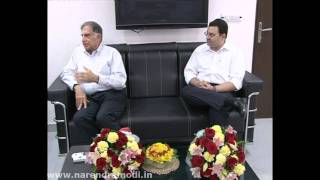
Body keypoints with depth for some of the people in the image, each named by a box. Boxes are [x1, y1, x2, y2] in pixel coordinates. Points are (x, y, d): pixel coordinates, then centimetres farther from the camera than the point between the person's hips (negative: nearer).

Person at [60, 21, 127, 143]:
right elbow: (66, 73, 14)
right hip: (90, 97, 4)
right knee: (79, 118, -27)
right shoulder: (78, 52, 18)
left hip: (112, 94, -4)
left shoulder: (111, 52, 3)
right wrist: (77, 87, -7)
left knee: (103, 118, -33)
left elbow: (121, 81, -7)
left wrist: (96, 78, -19)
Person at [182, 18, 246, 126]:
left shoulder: (234, 53, 6)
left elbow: (236, 82, -4)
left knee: (217, 108, -39)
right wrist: (197, 83, -12)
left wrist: (214, 89, -18)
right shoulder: (200, 50, 17)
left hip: (222, 91, -3)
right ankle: (229, 102, -34)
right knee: (186, 91, -33)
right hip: (200, 90, 4)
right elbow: (189, 72, 11)